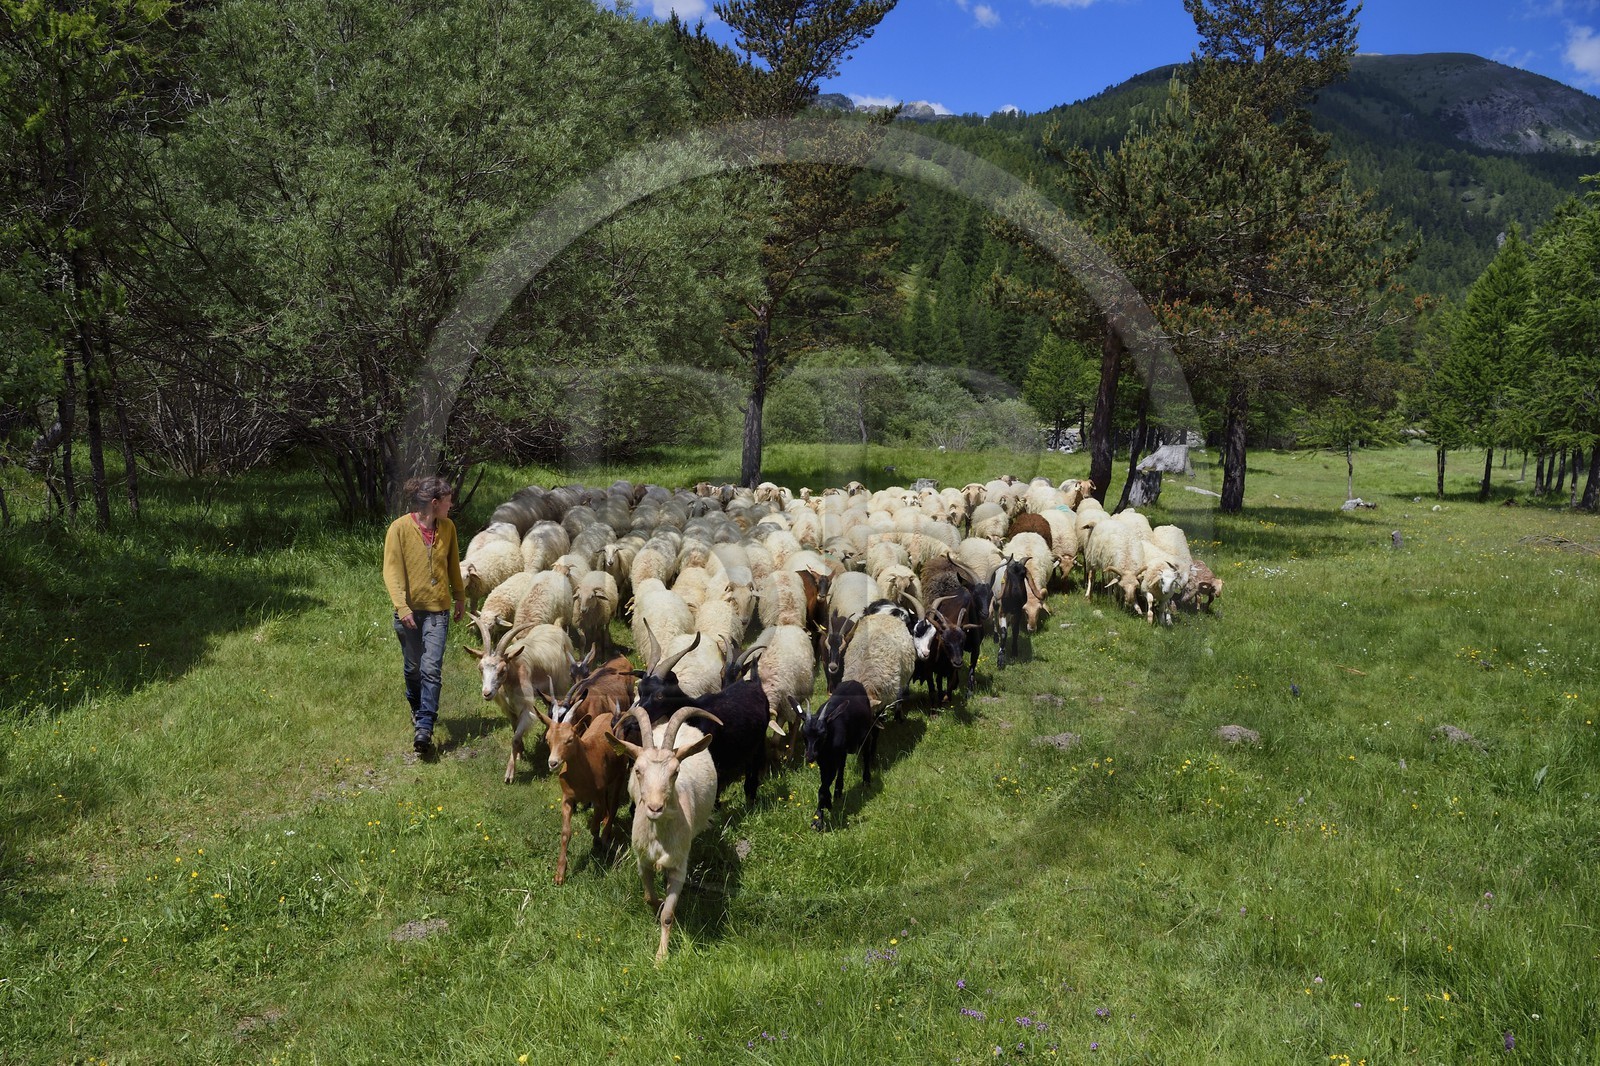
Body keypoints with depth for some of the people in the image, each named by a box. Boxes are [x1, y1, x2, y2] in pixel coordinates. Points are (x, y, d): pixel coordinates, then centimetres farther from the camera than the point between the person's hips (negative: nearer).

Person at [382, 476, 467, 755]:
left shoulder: (447, 528, 4)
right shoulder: (400, 528, -9)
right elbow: (391, 570, -11)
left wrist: (460, 598, 23)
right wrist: (402, 606, -20)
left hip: (438, 609, 2)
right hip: (410, 609, -2)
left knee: (431, 669, -10)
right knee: (413, 668, 12)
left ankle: (424, 727, -10)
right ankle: (419, 710, 36)